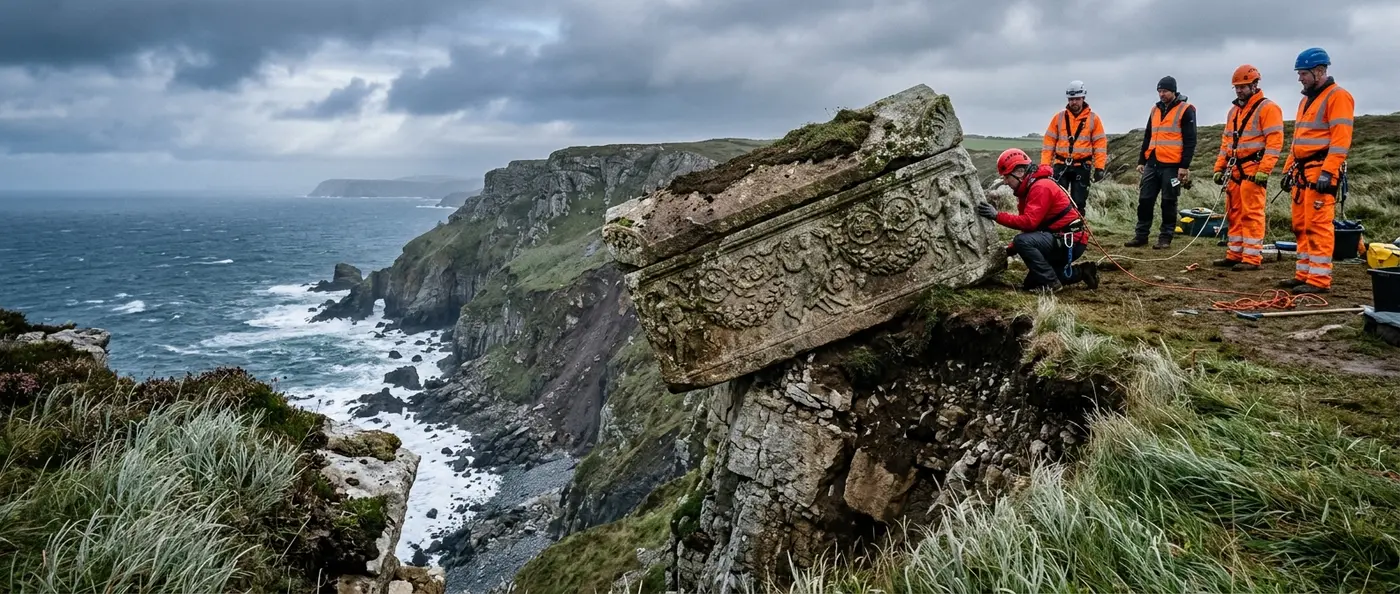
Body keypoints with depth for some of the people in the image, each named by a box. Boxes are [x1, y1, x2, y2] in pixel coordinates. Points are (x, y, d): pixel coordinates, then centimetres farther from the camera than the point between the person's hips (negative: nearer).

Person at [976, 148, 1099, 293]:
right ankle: (1081, 272, 22)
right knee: (1032, 280, 18)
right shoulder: (1028, 189, 12)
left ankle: (1050, 283, -17)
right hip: (1059, 239, 11)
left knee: (1023, 241, -29)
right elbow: (1029, 225, 11)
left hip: (1069, 242, -11)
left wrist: (997, 216, -27)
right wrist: (1011, 248, 0)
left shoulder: (1041, 187, -19)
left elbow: (1029, 222, -29)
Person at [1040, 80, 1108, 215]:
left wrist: (1099, 167, -7)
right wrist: (1044, 165, -2)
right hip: (1061, 165, 1)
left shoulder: (1093, 118, 2)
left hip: (1082, 167, -1)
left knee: (1078, 202, 3)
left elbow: (1100, 144, 1)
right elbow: (1048, 142, 5)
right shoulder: (1059, 117, 5)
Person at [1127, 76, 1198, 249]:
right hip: (1152, 164, 6)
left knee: (1168, 203, 1)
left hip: (1172, 166, -6)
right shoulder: (1155, 110, 16)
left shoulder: (1185, 110, -4)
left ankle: (1165, 238, 7)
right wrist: (1141, 161, 16)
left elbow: (1190, 141, -8)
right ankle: (1141, 235, 12)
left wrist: (1184, 166, -14)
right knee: (1145, 200, 5)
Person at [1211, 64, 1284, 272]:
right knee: (1233, 213, 10)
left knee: (1251, 214, -8)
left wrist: (1264, 170, -21)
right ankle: (1235, 254, 17)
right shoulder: (1234, 110, 20)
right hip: (1234, 169, 8)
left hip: (1253, 170, -8)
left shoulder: (1267, 108, -6)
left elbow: (1274, 142, -13)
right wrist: (1219, 168, 16)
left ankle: (1252, 258, -6)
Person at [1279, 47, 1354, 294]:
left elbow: (1340, 139, -16)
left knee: (1318, 225, -10)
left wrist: (1327, 172, -23)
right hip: (1302, 170, 9)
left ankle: (1320, 279, -8)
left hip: (1321, 171, -9)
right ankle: (1304, 274, 16)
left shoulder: (1337, 97, -7)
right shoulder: (1306, 100, 21)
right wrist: (1289, 169, 20)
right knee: (1301, 225, 10)